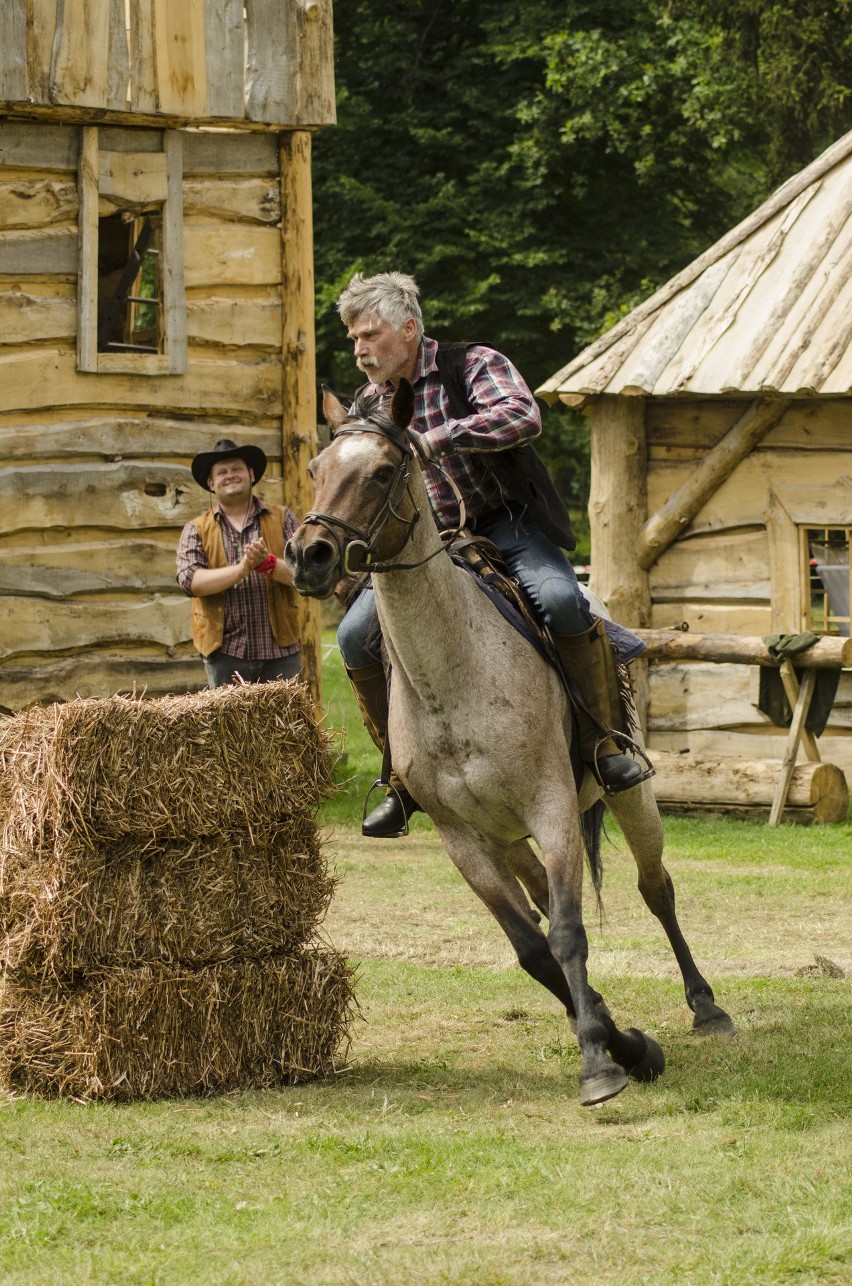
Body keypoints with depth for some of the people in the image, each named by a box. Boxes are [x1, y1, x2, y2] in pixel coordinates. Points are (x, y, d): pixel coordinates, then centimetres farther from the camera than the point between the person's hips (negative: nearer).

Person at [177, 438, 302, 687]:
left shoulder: (282, 519, 9)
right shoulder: (196, 530, 9)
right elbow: (189, 580, -8)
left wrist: (268, 564, -19)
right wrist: (242, 569, -19)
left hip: (280, 648, 0)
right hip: (225, 652, 0)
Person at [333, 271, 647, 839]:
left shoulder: (475, 365, -10)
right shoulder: (372, 404, 7)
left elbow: (524, 416, -31)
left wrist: (432, 439, -36)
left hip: (504, 524, -5)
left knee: (561, 599, -33)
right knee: (356, 636, -13)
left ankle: (606, 740, -18)